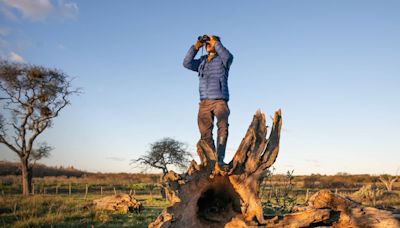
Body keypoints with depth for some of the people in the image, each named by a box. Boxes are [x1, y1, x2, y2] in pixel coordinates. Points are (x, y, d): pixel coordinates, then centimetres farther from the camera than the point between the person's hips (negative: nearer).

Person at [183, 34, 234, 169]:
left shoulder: (222, 60, 7)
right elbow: (187, 63, 6)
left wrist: (215, 42, -6)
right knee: (205, 133, -1)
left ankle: (220, 159, -30)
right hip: (204, 103, 5)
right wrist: (196, 46, 4)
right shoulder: (202, 61, 20)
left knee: (223, 127, -27)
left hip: (220, 101, -4)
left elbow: (228, 57, -17)